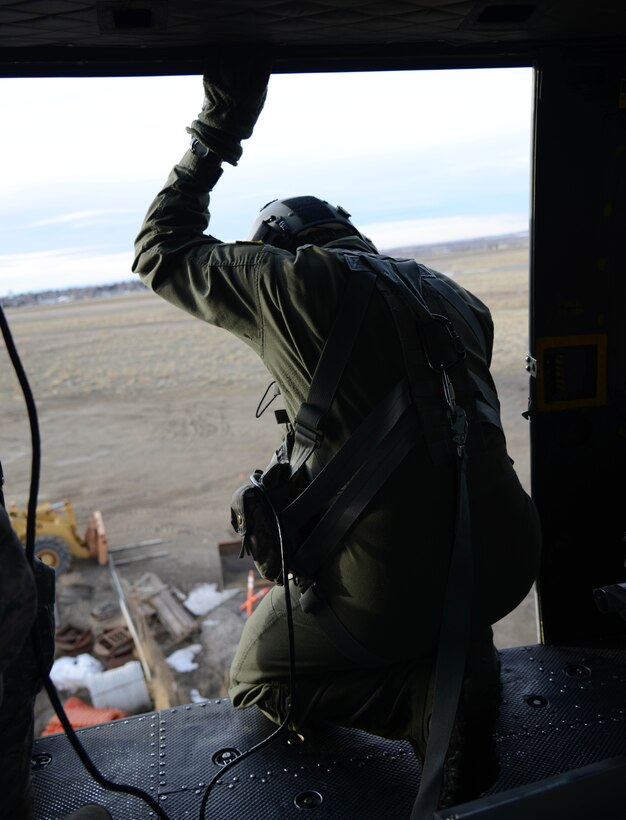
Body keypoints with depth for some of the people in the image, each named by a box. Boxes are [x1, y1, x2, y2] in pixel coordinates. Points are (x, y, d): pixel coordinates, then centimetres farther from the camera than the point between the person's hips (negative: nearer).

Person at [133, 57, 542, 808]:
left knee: (255, 679, 21)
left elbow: (159, 253, 11)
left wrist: (214, 136, 14)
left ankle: (432, 694, 0)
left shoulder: (285, 278, -5)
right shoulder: (452, 294, 12)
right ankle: (468, 657, 15)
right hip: (509, 565, 6)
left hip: (392, 589, -5)